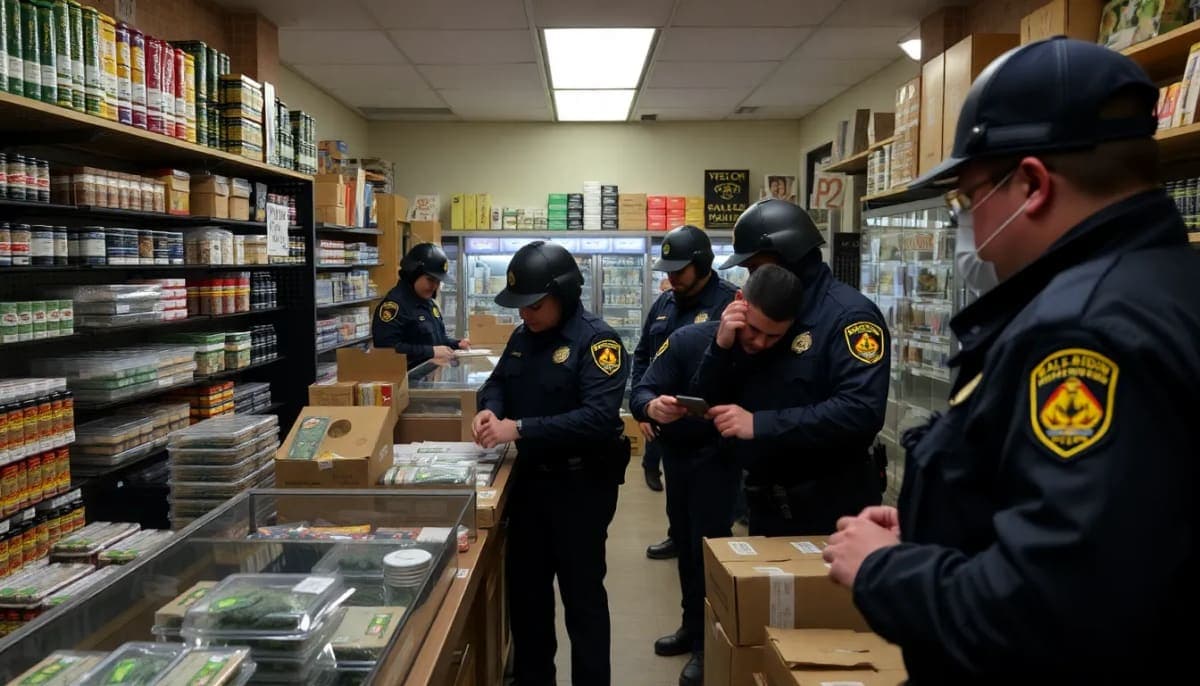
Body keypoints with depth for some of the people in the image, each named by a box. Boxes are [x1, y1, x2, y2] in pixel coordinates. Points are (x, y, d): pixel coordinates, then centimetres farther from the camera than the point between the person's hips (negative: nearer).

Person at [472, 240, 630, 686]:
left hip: (582, 484, -7)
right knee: (524, 584, 19)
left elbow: (599, 417, -30)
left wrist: (519, 428, -31)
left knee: (582, 593, 6)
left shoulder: (597, 341, -19)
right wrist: (489, 409, -11)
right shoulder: (523, 337, 6)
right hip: (531, 476, 8)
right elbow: (498, 382, 15)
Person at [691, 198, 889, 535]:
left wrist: (760, 424, -27)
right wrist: (723, 344, -12)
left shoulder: (848, 313, -15)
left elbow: (861, 411, -29)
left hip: (830, 508, -7)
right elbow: (709, 398, 7)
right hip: (765, 502, 7)